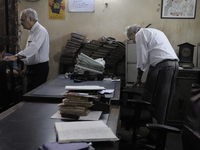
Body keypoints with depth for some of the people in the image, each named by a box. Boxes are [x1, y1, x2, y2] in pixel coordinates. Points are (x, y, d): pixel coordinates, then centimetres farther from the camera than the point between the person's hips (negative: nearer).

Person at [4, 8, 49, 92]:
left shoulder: (40, 30, -16)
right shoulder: (32, 31, 16)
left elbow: (33, 48, -32)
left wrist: (16, 56, -41)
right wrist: (26, 68, 21)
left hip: (39, 68, -10)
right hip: (31, 68, 10)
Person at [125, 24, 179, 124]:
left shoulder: (140, 34, 3)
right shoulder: (154, 32, 31)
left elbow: (142, 59, -2)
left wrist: (138, 78, 8)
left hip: (162, 66, -9)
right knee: (165, 99, 13)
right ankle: (160, 125, 21)